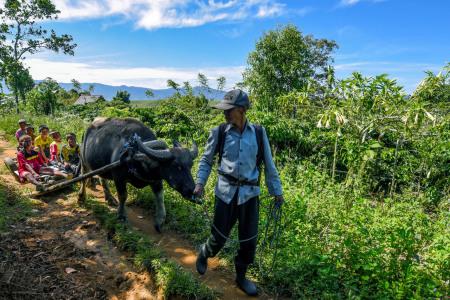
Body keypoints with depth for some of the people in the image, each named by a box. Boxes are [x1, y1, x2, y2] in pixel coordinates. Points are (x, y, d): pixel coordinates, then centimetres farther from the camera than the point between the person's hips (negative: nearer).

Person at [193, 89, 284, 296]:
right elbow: (206, 159, 9)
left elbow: (269, 164, 7)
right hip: (226, 192, -1)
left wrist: (277, 191, 10)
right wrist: (200, 182, -5)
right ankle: (204, 253, 44)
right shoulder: (219, 133, -2)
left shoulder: (258, 133, -1)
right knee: (220, 237, 8)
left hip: (249, 193, 1)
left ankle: (241, 276, 35)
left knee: (249, 240, 10)